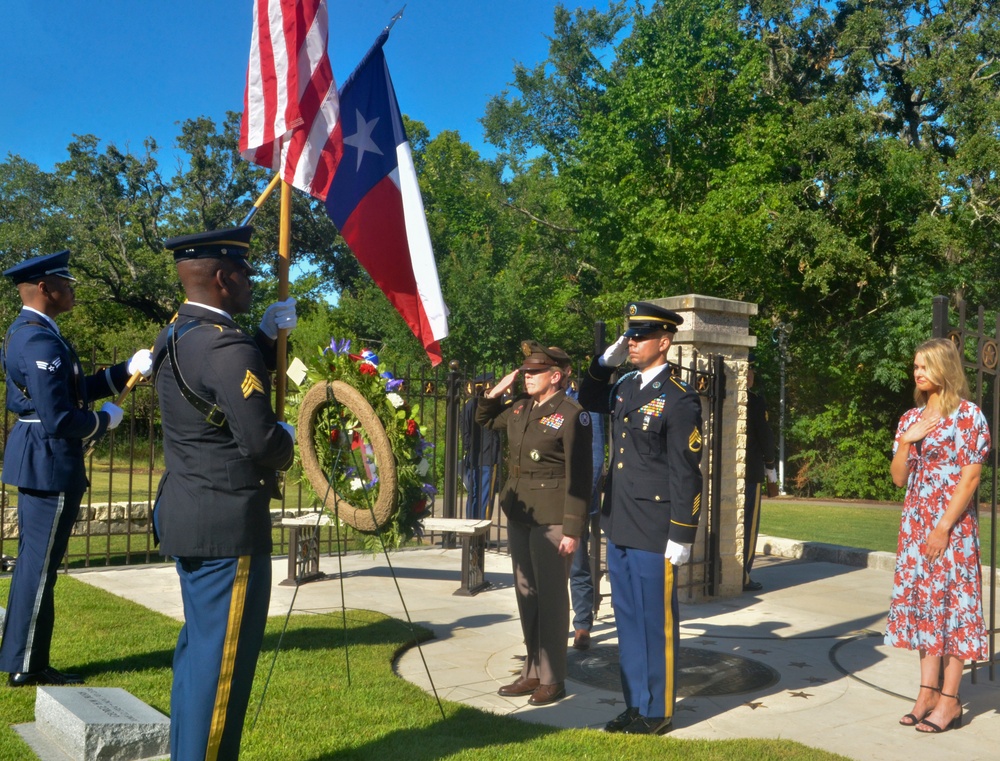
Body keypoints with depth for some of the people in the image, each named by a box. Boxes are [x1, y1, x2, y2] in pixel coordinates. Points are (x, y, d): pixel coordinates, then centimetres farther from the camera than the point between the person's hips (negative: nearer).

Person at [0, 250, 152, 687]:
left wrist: (128, 370, 10)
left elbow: (74, 389, 15)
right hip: (49, 463, -11)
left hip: (36, 459, 11)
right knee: (40, 566, 0)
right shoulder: (42, 341, -21)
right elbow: (59, 419, -26)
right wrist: (105, 421, -9)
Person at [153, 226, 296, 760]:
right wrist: (287, 437, -2)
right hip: (227, 522, -10)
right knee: (222, 654, -1)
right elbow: (261, 442, -24)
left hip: (187, 514, 10)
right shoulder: (226, 346, -21)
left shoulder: (174, 337, 10)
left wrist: (269, 335, 11)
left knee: (198, 644, 20)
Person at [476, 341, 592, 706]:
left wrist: (572, 530, -17)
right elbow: (484, 419, 28)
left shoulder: (571, 415, -12)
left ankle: (552, 679, 12)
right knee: (526, 593, 14)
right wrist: (496, 391, 9)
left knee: (551, 596, 1)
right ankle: (533, 671, 25)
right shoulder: (519, 407, 9)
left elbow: (578, 478, -14)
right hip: (518, 514, 8)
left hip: (551, 519, -8)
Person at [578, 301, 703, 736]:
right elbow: (589, 402, 28)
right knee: (628, 619, 15)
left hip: (652, 533, -7)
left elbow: (686, 474, -14)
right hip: (619, 526, 8)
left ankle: (657, 712, 18)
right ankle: (635, 704, 27)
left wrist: (681, 536, -15)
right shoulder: (626, 385, 8)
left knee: (655, 622, 5)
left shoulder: (679, 400, -13)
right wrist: (604, 363, 11)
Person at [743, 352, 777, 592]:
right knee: (748, 523, 0)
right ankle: (742, 577, 1)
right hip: (750, 472, -5)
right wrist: (771, 473, 0)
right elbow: (765, 437, -10)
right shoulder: (755, 401, -10)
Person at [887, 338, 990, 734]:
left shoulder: (968, 415, -7)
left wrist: (944, 527, -15)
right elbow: (898, 478, 9)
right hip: (914, 523, 6)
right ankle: (928, 693, 14)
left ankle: (949, 701, 3)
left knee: (950, 602, -3)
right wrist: (907, 441, -9)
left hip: (952, 524, -6)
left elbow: (970, 477, -11)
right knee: (921, 601, 7)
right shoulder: (910, 419, 11)